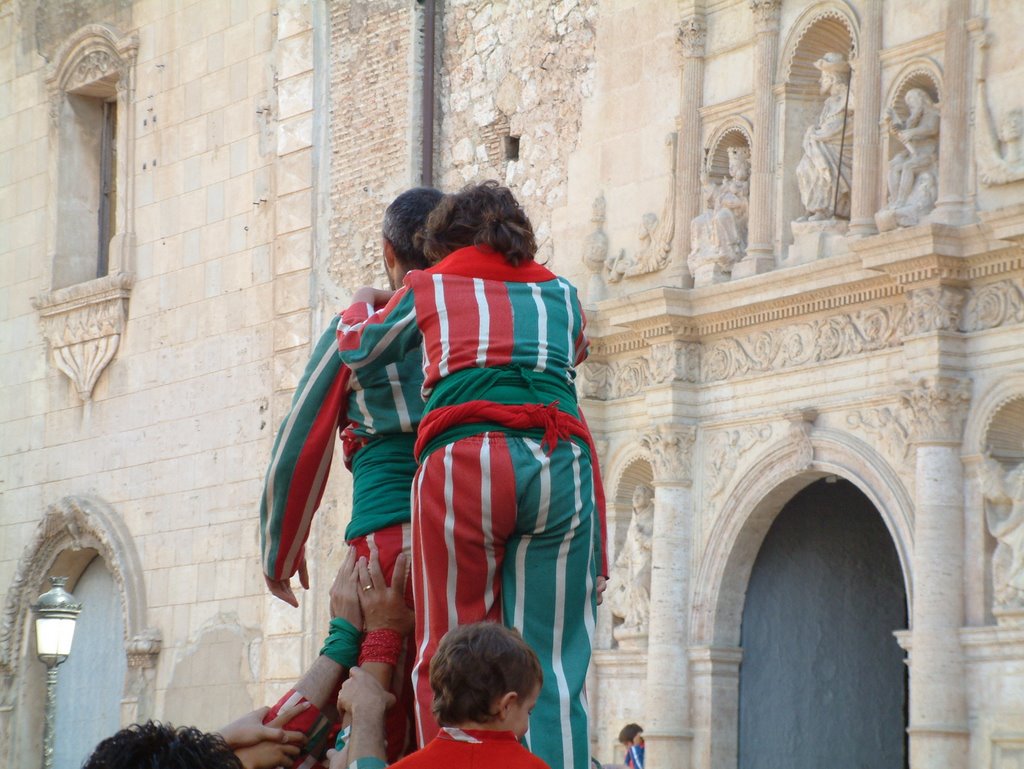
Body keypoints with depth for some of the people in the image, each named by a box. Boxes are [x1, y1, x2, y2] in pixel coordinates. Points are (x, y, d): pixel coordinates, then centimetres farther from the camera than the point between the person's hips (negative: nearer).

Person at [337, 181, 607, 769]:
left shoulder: (429, 288, 21)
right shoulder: (561, 294, 26)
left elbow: (358, 351, 35)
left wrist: (362, 303, 54)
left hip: (465, 460, -2)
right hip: (560, 461, 2)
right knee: (554, 663, -1)